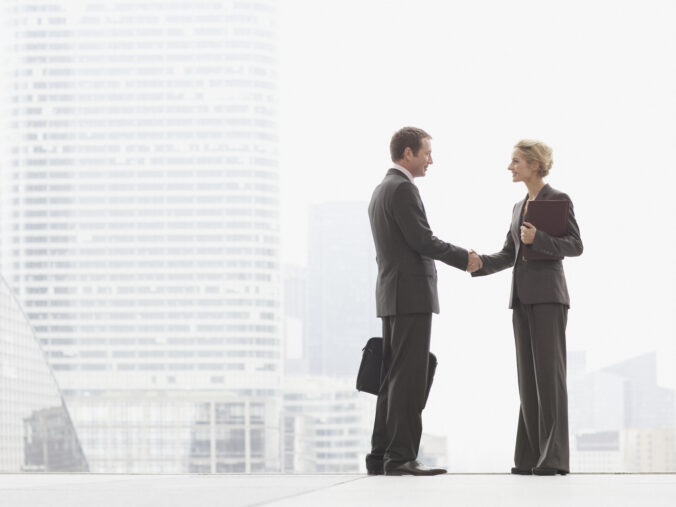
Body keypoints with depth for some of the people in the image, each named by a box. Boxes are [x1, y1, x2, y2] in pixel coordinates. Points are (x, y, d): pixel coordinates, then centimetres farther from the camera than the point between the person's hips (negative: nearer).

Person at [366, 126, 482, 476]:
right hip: (411, 295, -10)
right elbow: (422, 240, -17)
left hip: (392, 297, 10)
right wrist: (464, 258, -7)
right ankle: (401, 457, -13)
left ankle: (381, 456, 8)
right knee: (409, 378, -11)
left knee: (393, 378, 9)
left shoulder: (380, 191, 20)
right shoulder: (403, 188, -11)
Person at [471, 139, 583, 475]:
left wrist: (539, 239, -22)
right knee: (528, 377, 4)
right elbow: (507, 256, 18)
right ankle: (532, 456, 5)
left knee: (549, 374, -11)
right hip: (523, 298, 8)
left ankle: (554, 457, -12)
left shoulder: (558, 200, -3)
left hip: (548, 296, -8)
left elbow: (575, 245, -10)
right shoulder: (520, 207, 19)